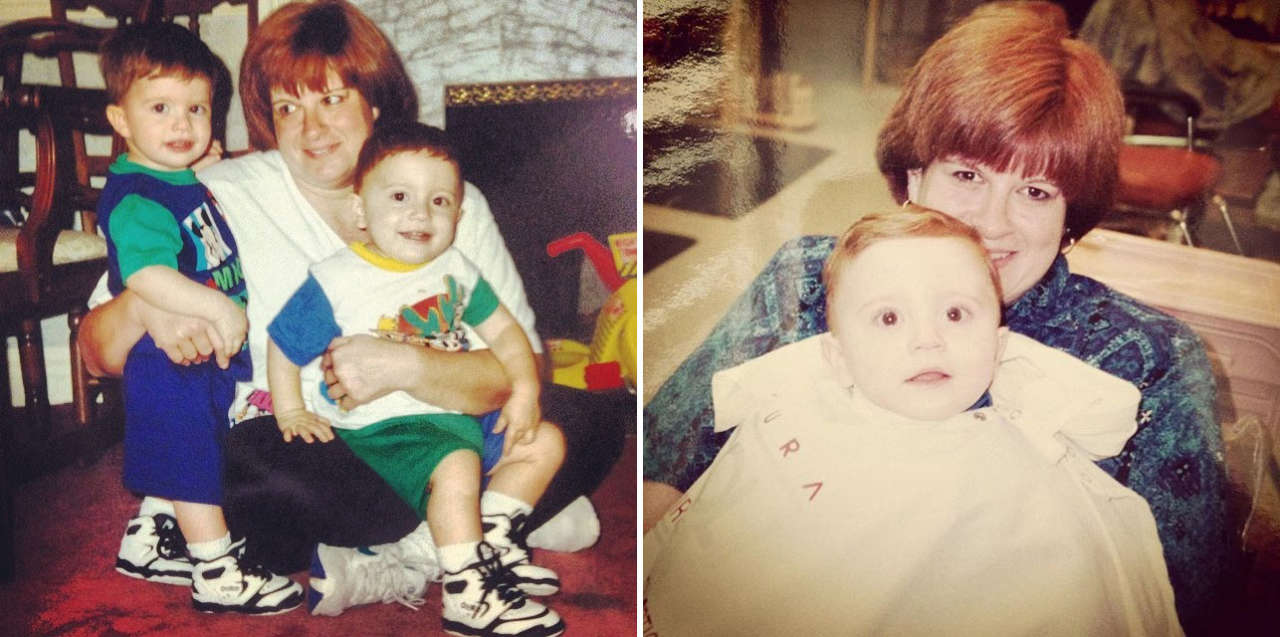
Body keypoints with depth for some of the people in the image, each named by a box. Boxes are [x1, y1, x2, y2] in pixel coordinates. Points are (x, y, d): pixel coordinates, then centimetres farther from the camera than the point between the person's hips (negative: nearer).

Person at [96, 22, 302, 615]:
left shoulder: (190, 180, 9)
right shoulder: (135, 199, -22)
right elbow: (143, 273, -37)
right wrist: (218, 307, -40)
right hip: (168, 359, -10)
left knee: (172, 458, 23)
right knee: (191, 462, 1)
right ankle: (217, 575, 12)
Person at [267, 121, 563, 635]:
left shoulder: (456, 269, 5)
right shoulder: (336, 283, -10)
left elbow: (501, 328, 9)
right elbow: (282, 343, 1)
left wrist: (525, 389, -4)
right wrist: (289, 411, -3)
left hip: (459, 410, 7)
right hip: (381, 425, -7)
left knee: (545, 438, 3)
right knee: (456, 466, -31)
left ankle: (491, 538, 3)